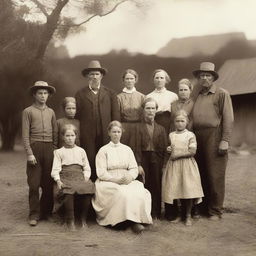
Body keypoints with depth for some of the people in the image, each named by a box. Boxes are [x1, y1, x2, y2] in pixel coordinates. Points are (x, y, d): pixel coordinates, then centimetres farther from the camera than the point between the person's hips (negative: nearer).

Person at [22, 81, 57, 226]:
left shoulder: (51, 112, 15)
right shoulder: (28, 111, 4)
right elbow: (25, 135, -2)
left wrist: (55, 151, 8)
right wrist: (29, 153, -10)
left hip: (49, 149, 3)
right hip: (35, 148, -3)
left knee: (49, 184, 4)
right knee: (34, 184, -4)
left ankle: (46, 212, 16)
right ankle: (34, 215, 4)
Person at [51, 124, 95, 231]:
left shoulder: (81, 151, 24)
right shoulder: (59, 152, 18)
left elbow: (87, 168, 19)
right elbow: (55, 169, 7)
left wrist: (86, 178, -1)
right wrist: (58, 181, -11)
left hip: (80, 176, 2)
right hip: (65, 176, -2)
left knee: (88, 188, -32)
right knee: (68, 191, -36)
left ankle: (84, 219, -16)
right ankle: (70, 220, -22)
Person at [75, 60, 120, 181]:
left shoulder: (110, 94, 10)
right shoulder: (80, 94, 8)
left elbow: (116, 117, 8)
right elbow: (76, 116, 6)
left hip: (106, 136, 1)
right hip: (87, 137, -1)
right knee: (90, 164, -2)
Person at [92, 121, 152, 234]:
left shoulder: (127, 149, 17)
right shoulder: (103, 150, 6)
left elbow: (134, 169, 10)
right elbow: (101, 173, -3)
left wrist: (129, 177, -12)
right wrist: (116, 179, -17)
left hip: (127, 181, 3)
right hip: (108, 182, -3)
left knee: (139, 191, -28)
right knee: (121, 193, -35)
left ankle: (136, 221, -31)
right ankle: (133, 221, -28)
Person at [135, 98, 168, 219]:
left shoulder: (161, 129, 10)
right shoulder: (138, 127, 0)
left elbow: (164, 149, 6)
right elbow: (137, 147, -6)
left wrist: (163, 165, -2)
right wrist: (139, 164, -13)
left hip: (156, 161, 3)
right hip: (143, 160, -3)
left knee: (156, 187, 4)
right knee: (144, 186, -3)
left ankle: (156, 214, 15)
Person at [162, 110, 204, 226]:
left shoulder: (190, 135, -1)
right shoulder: (171, 135, 11)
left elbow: (192, 151, -9)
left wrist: (178, 155, -11)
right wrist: (168, 150, -2)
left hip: (187, 165, -3)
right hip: (174, 165, 3)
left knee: (188, 189, -7)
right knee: (177, 190, 0)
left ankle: (188, 215, 4)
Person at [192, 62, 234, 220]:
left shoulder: (222, 94, 1)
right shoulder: (197, 96, 17)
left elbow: (228, 119, -6)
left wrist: (225, 141, -13)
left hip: (214, 137, -5)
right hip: (198, 138, 6)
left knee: (215, 176, -2)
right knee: (201, 175, 10)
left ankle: (215, 211, 7)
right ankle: (203, 207, 21)